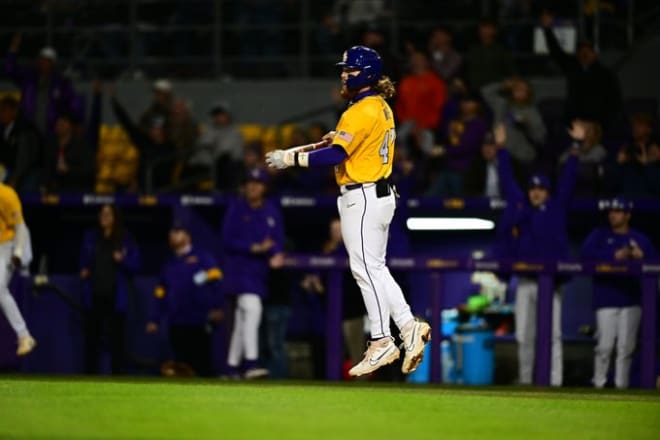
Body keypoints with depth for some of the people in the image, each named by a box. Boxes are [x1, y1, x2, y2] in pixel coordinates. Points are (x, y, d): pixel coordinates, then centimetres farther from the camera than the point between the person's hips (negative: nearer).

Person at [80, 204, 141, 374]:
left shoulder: (125, 239, 0)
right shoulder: (90, 237, 8)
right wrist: (83, 270, 1)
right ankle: (90, 372, 10)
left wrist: (123, 260, -19)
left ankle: (117, 372, 1)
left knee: (116, 335, -2)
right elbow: (83, 259, 20)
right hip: (94, 295, 3)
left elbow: (136, 263, -2)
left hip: (115, 296, -3)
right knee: (92, 335, 5)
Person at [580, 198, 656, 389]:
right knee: (605, 345, -7)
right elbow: (586, 252, -9)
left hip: (631, 299, 2)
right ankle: (598, 384, 0)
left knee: (626, 347, 1)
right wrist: (615, 255, -16)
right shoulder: (599, 235, 8)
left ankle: (621, 385, 6)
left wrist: (641, 256, -15)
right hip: (606, 299, -2)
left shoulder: (640, 239, 13)